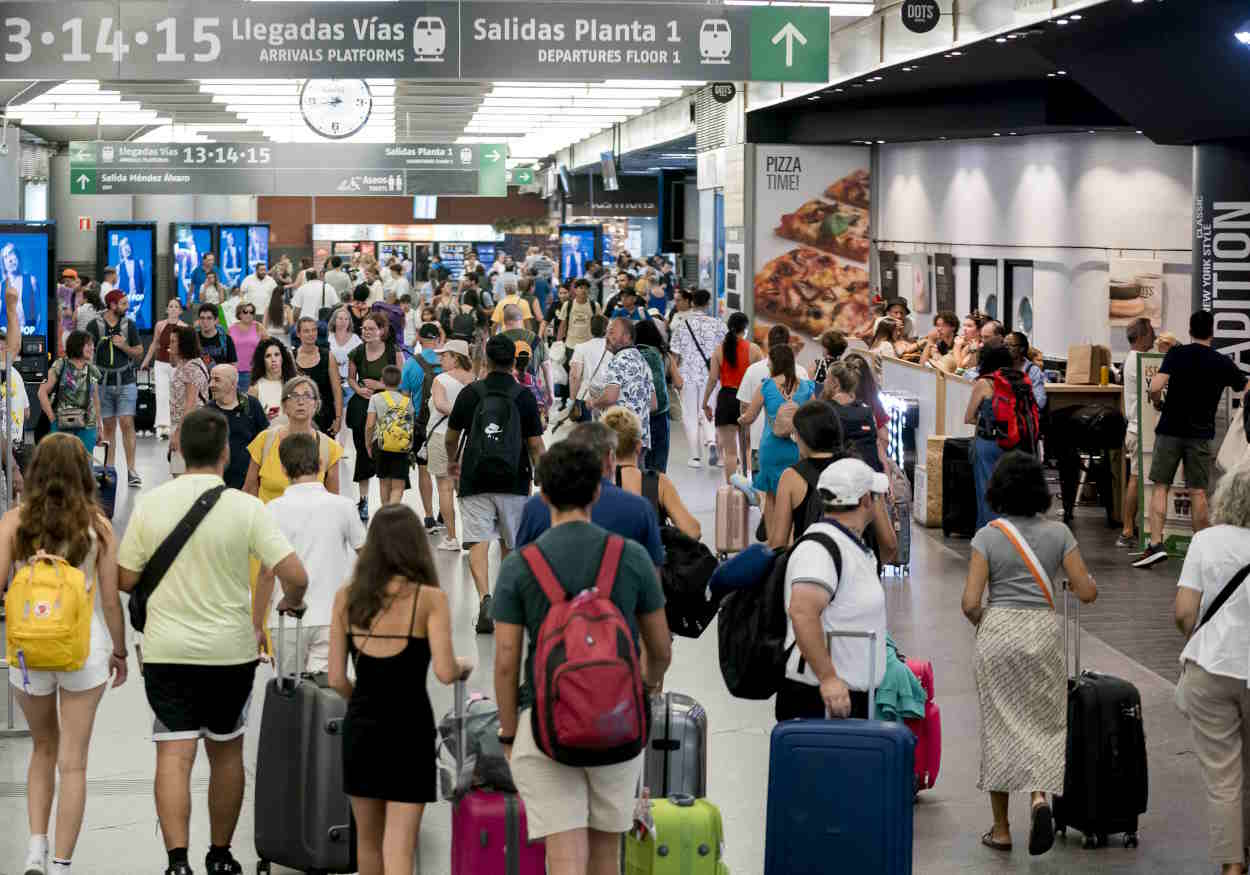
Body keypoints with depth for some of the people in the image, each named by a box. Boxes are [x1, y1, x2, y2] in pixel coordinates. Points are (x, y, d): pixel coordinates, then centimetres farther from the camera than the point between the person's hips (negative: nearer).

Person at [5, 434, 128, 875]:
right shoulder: (97, 525, -4)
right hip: (85, 647, -1)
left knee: (44, 748, 22)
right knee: (73, 762, 6)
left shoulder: (15, 521, -3)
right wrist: (119, 651, 12)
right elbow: (111, 599, -2)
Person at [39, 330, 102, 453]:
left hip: (87, 426, 3)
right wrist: (52, 418, -6)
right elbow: (42, 392, -1)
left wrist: (99, 426, 15)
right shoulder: (60, 366, -2)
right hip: (62, 426, -3)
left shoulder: (92, 370, 11)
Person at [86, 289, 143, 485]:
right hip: (103, 383, 0)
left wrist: (124, 346, -9)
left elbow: (139, 352, 9)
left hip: (126, 383, 0)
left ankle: (131, 469, -7)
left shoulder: (129, 324, 5)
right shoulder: (95, 325, -1)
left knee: (127, 424, -8)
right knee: (108, 427, 5)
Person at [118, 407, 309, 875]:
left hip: (166, 648, 0)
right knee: (226, 750, 16)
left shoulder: (149, 504, -4)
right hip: (230, 648, 0)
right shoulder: (246, 507, -10)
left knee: (174, 755, -1)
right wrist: (290, 605, 6)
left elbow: (125, 580, 2)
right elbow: (295, 575, -16)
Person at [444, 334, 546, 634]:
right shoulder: (524, 396, -2)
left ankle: (485, 598, -27)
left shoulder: (470, 393, 1)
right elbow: (535, 445, -3)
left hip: (475, 481, -1)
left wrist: (453, 461, 32)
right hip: (513, 482, 1)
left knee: (478, 542, -6)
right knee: (511, 544, 16)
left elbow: (451, 438, 11)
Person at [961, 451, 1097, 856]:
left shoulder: (987, 537, -5)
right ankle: (1039, 797, -16)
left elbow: (970, 602, -10)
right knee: (1044, 723, 12)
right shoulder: (1058, 532, -1)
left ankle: (1001, 830, 12)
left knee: (999, 726, 8)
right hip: (1043, 630, 1)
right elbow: (1087, 592, 0)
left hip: (997, 631, -1)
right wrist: (1085, 573, 21)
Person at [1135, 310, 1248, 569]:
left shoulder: (1177, 354, -6)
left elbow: (1155, 387, -16)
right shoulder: (1223, 363, 1)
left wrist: (1158, 403, 4)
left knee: (1160, 487, 4)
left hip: (1170, 429, -1)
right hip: (1201, 434, 1)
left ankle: (1156, 545, -7)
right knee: (1198, 492, 6)